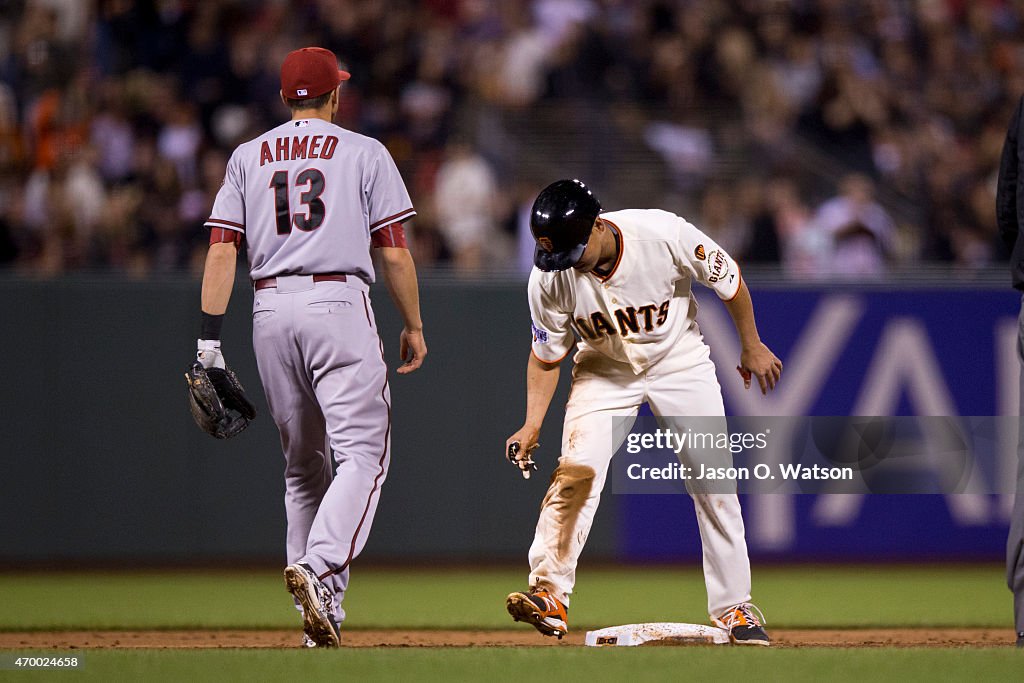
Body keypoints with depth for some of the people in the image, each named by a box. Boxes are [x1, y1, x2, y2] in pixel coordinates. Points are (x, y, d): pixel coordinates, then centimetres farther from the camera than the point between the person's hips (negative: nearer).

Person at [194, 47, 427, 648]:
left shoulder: (247, 158, 13)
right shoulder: (365, 153, 4)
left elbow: (222, 247, 5)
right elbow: (393, 250, 0)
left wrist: (211, 335, 2)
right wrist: (414, 326, 9)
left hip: (270, 311, 4)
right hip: (339, 304, -4)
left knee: (304, 463, 14)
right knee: (363, 451, -7)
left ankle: (322, 610, 11)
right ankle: (319, 567, -31)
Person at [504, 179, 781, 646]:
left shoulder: (664, 235, -32)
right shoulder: (549, 279, -25)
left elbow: (727, 278, -13)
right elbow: (546, 357, -9)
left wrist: (752, 347, -2)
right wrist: (532, 424, -19)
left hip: (679, 360, 0)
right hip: (605, 371, 0)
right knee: (576, 470, -20)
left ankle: (733, 607, 9)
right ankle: (549, 595, -17)